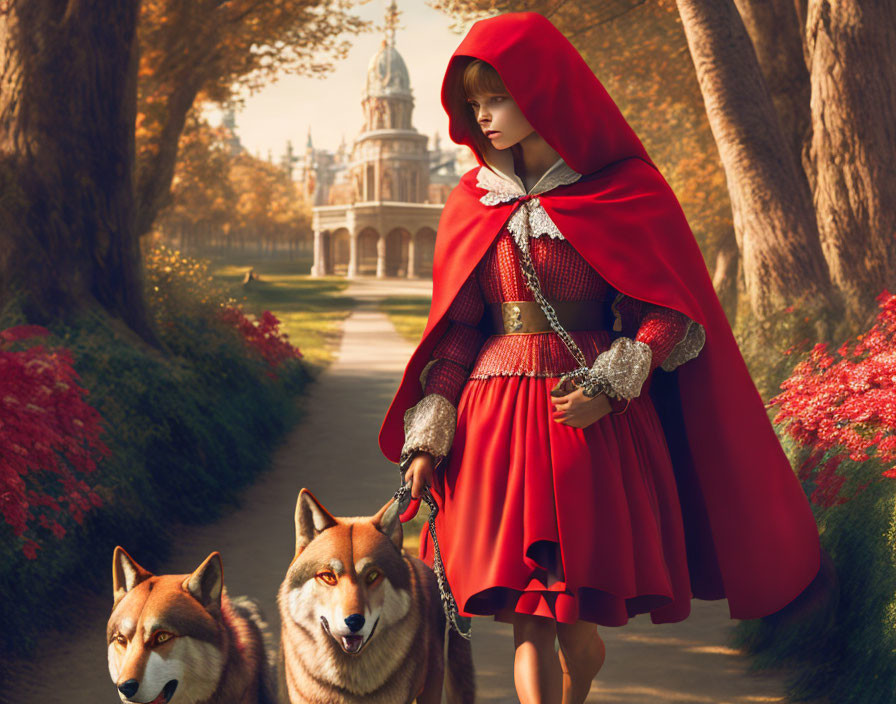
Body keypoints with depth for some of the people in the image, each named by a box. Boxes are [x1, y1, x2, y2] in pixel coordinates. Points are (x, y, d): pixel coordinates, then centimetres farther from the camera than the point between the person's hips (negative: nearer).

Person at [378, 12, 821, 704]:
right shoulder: (473, 202, 11)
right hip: (497, 420, 2)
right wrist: (427, 438, 3)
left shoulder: (628, 190, 1)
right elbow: (455, 329, 11)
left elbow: (670, 310, 0)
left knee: (578, 620, 3)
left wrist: (609, 387, -14)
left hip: (595, 420, -2)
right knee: (531, 619, -5)